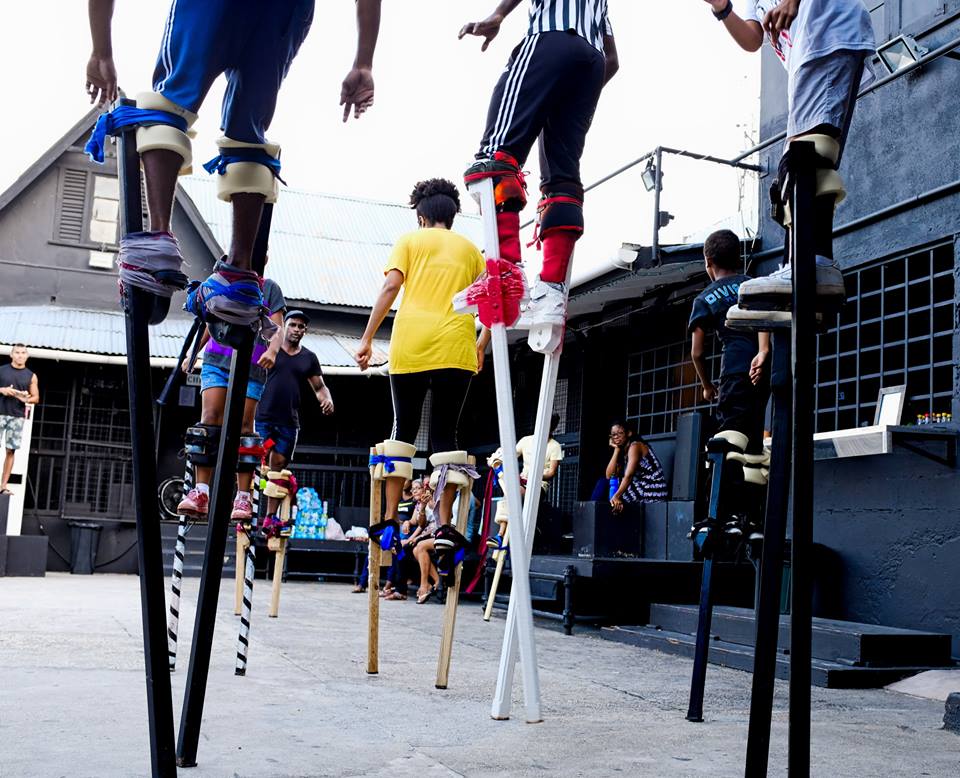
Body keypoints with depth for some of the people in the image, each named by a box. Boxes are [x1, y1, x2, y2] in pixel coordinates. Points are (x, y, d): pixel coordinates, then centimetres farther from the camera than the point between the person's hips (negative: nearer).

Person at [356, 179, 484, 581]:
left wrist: (367, 338, -3)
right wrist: (480, 347, 26)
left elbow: (391, 286, -3)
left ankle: (390, 517, 7)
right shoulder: (469, 249, 18)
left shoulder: (410, 241, 11)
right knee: (445, 434, 3)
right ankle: (444, 526, -6)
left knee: (403, 428, 10)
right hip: (455, 350, 1)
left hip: (410, 347, -1)